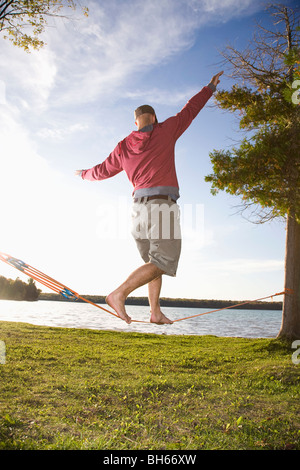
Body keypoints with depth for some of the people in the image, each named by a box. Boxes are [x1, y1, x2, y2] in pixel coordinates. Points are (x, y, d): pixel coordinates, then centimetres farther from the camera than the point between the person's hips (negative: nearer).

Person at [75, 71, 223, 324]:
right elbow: (189, 111, 16)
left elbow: (103, 171, 23)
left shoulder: (124, 146, 14)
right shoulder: (165, 132, 5)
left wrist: (85, 174, 45)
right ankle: (119, 294, -19)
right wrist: (210, 88, 31)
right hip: (162, 205, -6)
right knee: (163, 261, -8)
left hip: (139, 206, 6)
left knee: (154, 262, 14)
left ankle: (156, 311, 12)